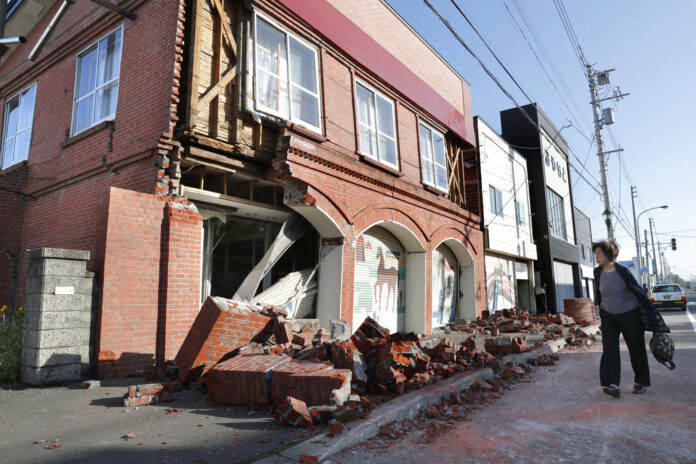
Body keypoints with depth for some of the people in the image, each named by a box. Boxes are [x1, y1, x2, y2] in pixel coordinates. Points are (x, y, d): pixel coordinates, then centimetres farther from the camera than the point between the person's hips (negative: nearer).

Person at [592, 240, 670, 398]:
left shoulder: (623, 271, -18)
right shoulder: (598, 272, -5)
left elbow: (639, 293, -12)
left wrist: (653, 317, -11)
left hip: (629, 314, -3)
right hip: (608, 316, 3)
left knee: (636, 348, 9)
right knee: (609, 348, -10)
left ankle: (641, 382, 28)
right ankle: (612, 385, -15)